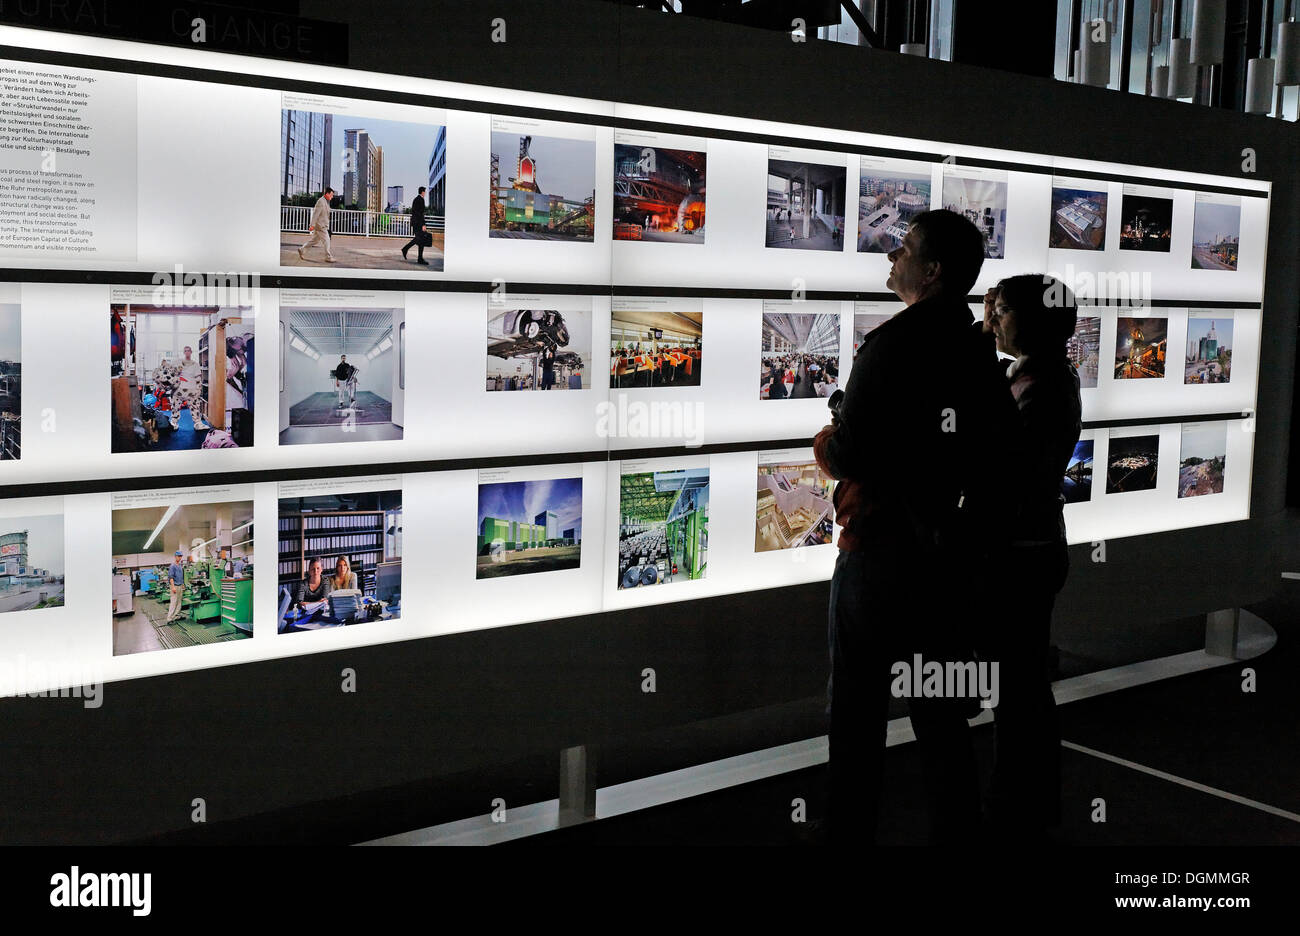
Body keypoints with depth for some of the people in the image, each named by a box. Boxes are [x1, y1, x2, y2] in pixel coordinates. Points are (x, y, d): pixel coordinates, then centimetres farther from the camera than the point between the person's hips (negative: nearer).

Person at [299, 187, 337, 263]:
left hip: (323, 225, 10)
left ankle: (301, 249, 23)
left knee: (315, 240, 14)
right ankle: (328, 257, -2)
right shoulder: (321, 201, -15)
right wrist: (312, 225, -23)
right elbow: (315, 214, -20)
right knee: (326, 240, -7)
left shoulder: (326, 202, 16)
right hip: (320, 225, -10)